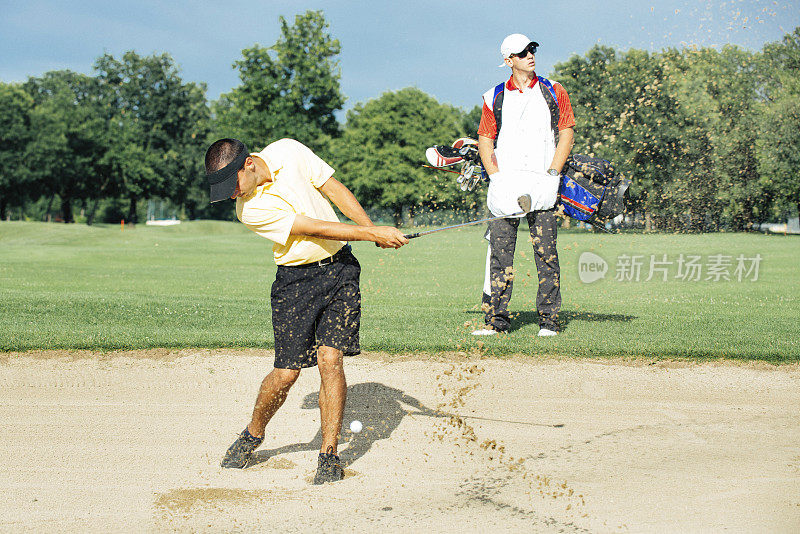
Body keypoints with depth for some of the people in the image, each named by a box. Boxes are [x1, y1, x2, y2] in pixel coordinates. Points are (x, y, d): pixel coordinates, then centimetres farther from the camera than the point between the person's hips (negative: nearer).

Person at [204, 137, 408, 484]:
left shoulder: (288, 152, -7)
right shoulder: (249, 210, -16)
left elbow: (334, 189, 2)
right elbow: (315, 228, -21)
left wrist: (372, 227, -7)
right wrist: (373, 234, -23)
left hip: (340, 268, 2)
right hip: (295, 281, -1)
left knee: (330, 360, -10)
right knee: (286, 373, -3)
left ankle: (329, 455, -1)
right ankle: (253, 435, 25)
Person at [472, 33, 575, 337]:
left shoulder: (553, 92, 12)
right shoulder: (494, 98, 13)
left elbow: (566, 134, 8)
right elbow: (485, 140, 10)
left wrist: (552, 173, -5)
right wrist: (496, 177, -4)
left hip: (542, 184, -1)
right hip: (506, 184, 1)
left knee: (545, 250, -6)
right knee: (500, 250, -5)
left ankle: (548, 320, 0)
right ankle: (496, 320, -1)